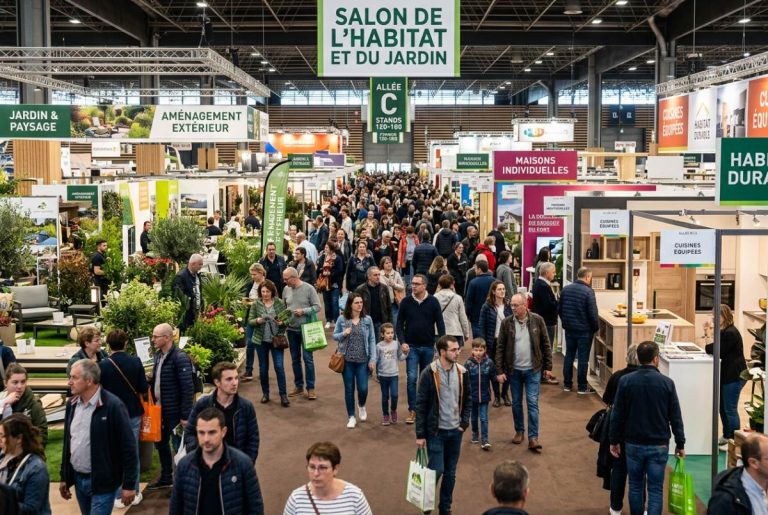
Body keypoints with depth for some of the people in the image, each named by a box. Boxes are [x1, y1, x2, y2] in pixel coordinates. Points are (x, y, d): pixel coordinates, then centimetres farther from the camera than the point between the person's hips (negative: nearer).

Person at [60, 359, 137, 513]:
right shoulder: (72, 404, 5)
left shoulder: (113, 406, -16)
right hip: (78, 479, 7)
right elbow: (67, 443, 16)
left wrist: (129, 484, -14)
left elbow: (128, 447, -14)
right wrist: (64, 477, 16)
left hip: (102, 482, -7)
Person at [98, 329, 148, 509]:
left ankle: (119, 496, 12)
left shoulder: (103, 365, -15)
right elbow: (144, 389, -6)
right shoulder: (135, 362, -9)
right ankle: (134, 493, 21)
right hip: (133, 413, 2)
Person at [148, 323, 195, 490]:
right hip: (160, 408, 9)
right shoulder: (158, 354, 7)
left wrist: (185, 416, -20)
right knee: (160, 443, 19)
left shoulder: (180, 358, -18)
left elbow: (188, 388, -19)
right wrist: (150, 380, -3)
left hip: (175, 411, -9)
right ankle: (166, 477, 36)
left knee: (179, 446, 2)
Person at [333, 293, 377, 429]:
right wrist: (343, 334, -17)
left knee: (363, 388, -1)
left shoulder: (367, 320, -2)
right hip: (347, 360, 0)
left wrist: (373, 359, -4)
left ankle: (361, 406, 33)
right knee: (349, 389, 6)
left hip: (362, 360, 0)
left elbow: (372, 340, 0)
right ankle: (351, 417, 21)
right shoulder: (342, 319, -3)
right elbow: (334, 336, 5)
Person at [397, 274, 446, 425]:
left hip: (428, 347, 1)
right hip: (411, 346, -1)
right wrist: (402, 342, -10)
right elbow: (399, 324, 2)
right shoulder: (406, 302, -2)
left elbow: (440, 324, -1)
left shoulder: (433, 302, -4)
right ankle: (412, 410, 1)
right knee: (412, 378, -7)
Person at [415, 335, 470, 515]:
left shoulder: (462, 372, -1)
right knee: (437, 469, -6)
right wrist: (420, 434, -11)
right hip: (435, 431, -4)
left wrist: (464, 422, 0)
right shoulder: (429, 373, -14)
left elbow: (467, 400, 11)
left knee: (450, 473, 11)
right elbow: (421, 405, -11)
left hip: (455, 431, 4)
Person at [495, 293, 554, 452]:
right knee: (516, 403, 13)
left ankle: (533, 438, 0)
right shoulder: (506, 323, -5)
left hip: (533, 369, -1)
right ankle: (519, 431, 29)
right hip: (513, 370, 2)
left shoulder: (537, 320, -6)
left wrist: (548, 366, 0)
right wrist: (500, 370, -6)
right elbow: (500, 348, -2)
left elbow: (545, 344, 1)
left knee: (532, 403, -3)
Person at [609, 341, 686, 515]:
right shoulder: (667, 383, -9)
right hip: (659, 445, -1)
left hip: (633, 443, 1)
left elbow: (617, 414, -3)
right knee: (655, 489, 4)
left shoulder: (626, 381, -7)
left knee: (635, 486, 15)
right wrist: (680, 444, 6)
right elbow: (675, 417, -4)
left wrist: (614, 441, 7)